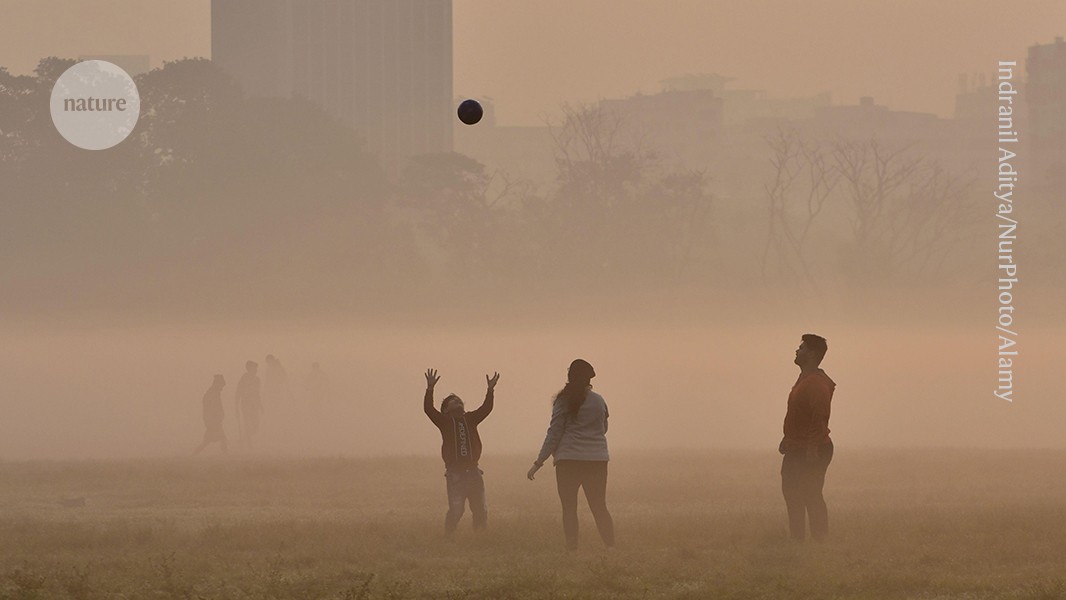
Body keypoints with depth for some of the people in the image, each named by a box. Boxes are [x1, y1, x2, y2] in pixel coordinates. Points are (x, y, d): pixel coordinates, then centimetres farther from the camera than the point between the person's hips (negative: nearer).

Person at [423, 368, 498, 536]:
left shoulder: (470, 419, 15)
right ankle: (447, 539, -1)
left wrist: (490, 390, -4)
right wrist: (430, 389, -18)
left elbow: (486, 408, 8)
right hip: (455, 473, -4)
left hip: (473, 471, 4)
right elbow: (428, 409, -7)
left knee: (480, 509, 6)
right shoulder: (444, 421, 5)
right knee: (455, 509, -10)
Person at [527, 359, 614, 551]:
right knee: (599, 507, 8)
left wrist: (538, 462, -1)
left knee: (569, 508, 3)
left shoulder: (563, 401, -3)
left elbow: (554, 434, -4)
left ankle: (572, 549, -4)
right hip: (597, 458, 3)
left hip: (569, 458, -3)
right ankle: (612, 548, -2)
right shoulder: (599, 401, 8)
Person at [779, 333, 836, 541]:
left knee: (811, 497, -7)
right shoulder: (804, 380, 15)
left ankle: (820, 540, -4)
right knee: (791, 493, 14)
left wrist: (813, 448, -27)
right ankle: (796, 539, 20)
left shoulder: (817, 383, -19)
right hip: (796, 450, 11)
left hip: (811, 452, -11)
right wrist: (787, 440, 22)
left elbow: (820, 418, -25)